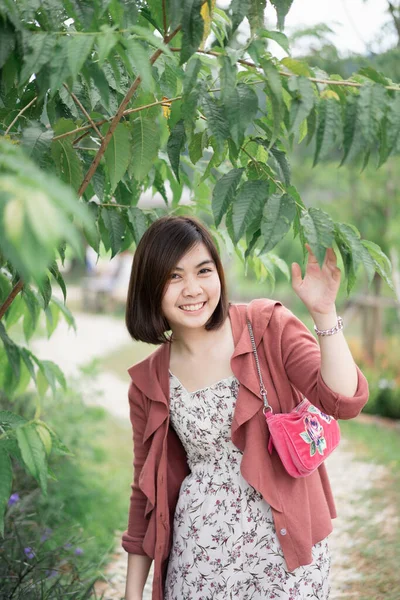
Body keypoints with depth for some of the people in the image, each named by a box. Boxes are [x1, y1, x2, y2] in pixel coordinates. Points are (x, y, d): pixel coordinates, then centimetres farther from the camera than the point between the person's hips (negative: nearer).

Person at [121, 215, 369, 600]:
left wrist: (324, 312, -26)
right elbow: (146, 487, 8)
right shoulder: (148, 382, 1)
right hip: (199, 553, 2)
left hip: (285, 541, -2)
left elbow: (345, 402, -16)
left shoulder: (268, 327, -6)